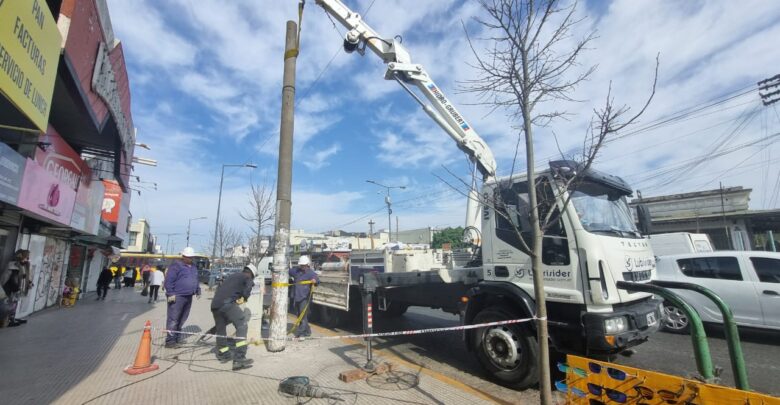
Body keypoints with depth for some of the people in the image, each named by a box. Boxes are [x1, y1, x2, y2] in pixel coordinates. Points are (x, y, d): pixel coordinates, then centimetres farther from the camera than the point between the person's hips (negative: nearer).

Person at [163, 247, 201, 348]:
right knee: (173, 319, -5)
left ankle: (177, 337, 26)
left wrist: (198, 291, 21)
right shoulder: (176, 266, -9)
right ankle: (170, 340, 0)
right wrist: (170, 293, -18)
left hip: (188, 297, 8)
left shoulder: (193, 267, 16)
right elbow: (168, 280, -14)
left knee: (182, 319, 15)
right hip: (177, 297, -8)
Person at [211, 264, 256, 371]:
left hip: (215, 304, 8)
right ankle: (239, 359, -17)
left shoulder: (232, 276, 33)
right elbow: (249, 285, -8)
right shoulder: (248, 278, 13)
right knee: (242, 327, -8)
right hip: (228, 303, -8)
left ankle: (223, 355, 36)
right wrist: (244, 298, 6)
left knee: (220, 330, 21)